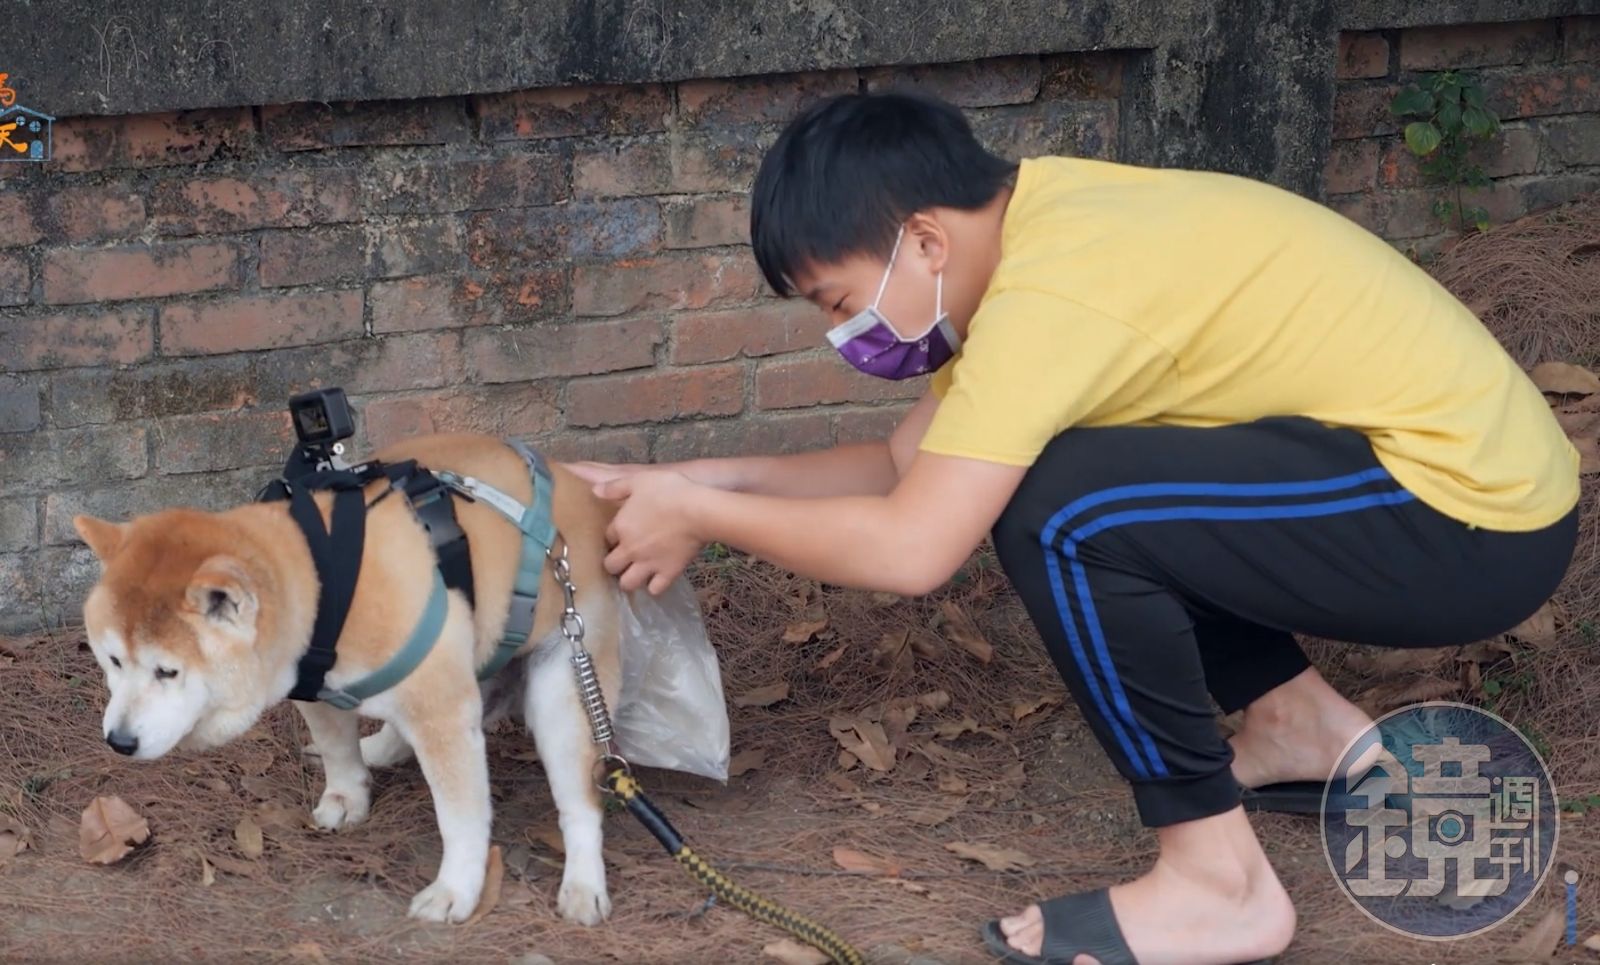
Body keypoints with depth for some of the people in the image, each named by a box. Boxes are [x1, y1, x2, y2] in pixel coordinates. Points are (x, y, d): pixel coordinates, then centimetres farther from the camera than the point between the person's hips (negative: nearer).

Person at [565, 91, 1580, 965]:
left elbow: (909, 547, -27)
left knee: (1058, 511, -23)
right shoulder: (1034, 220, 4)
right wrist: (698, 479, 3)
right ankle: (1304, 725, 21)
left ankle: (1218, 883, -9)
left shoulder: (1050, 291, -24)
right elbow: (907, 461, 12)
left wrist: (700, 517, -12)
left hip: (1480, 521, -10)